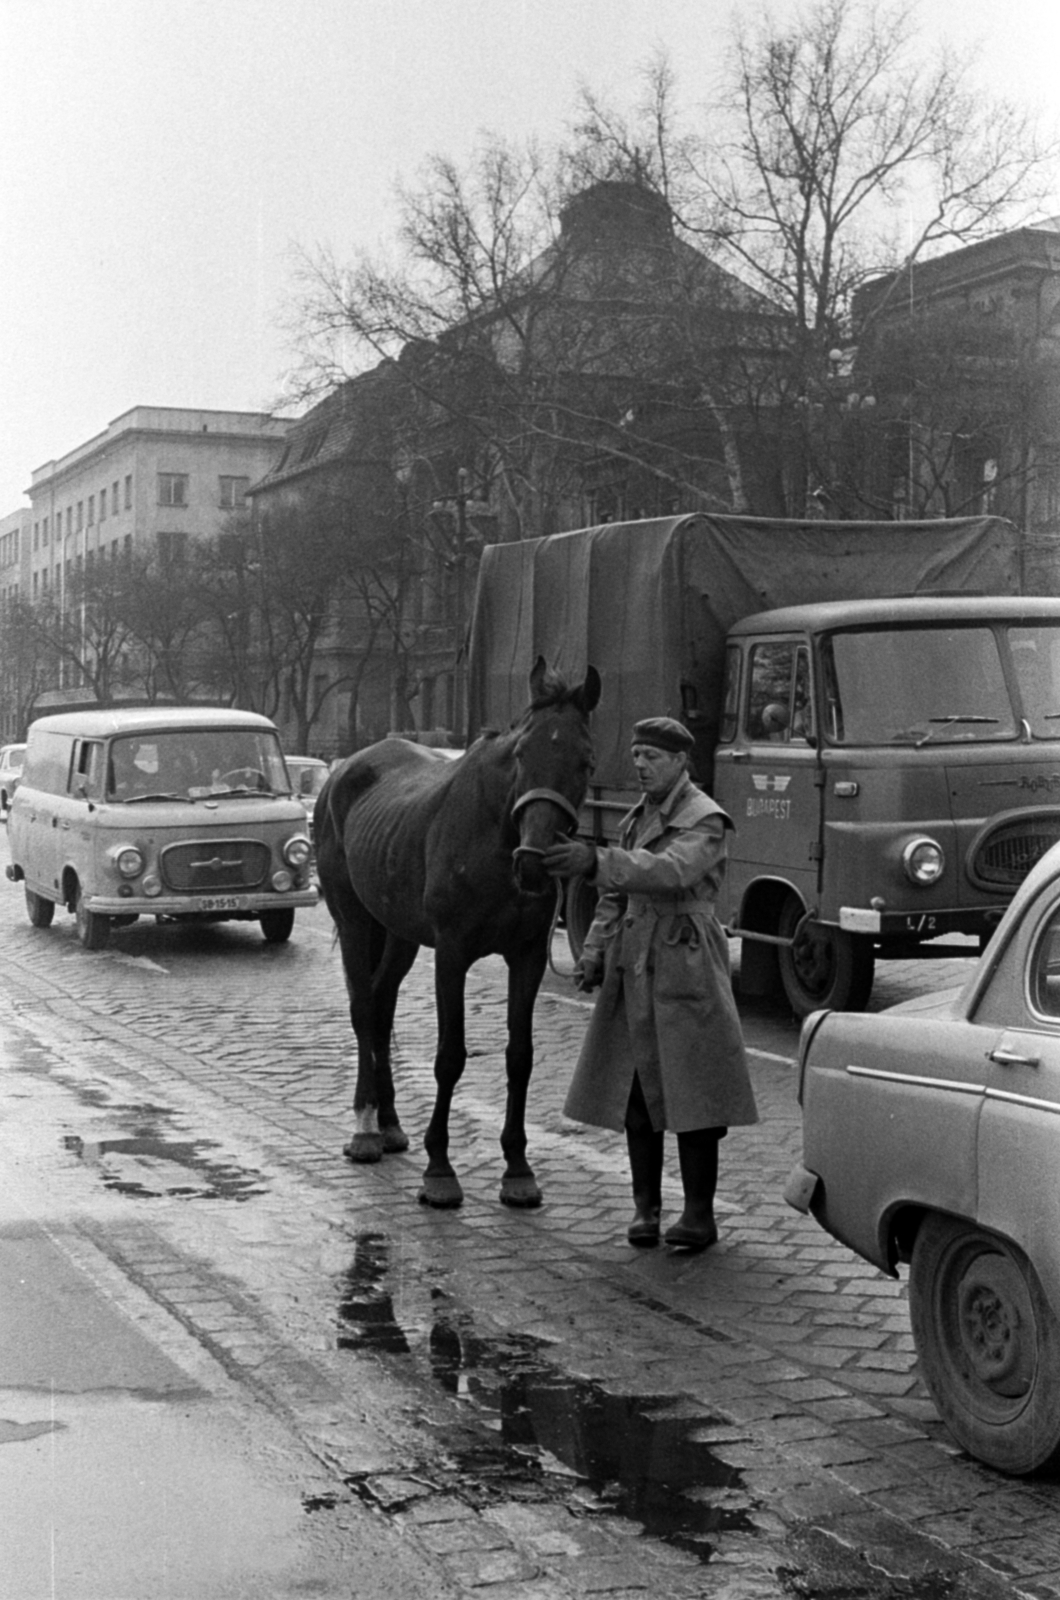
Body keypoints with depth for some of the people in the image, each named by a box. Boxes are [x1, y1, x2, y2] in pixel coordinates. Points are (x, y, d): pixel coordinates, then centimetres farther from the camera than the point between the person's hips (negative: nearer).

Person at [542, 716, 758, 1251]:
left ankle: (699, 1213, 3)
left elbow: (672, 871, -29)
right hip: (632, 968, 7)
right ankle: (645, 1205, 18)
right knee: (635, 1090, 9)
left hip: (684, 968, -7)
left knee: (688, 1086, -4)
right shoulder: (637, 818, 16)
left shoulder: (704, 820, -9)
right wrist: (595, 952, 8)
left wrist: (596, 861, -39)